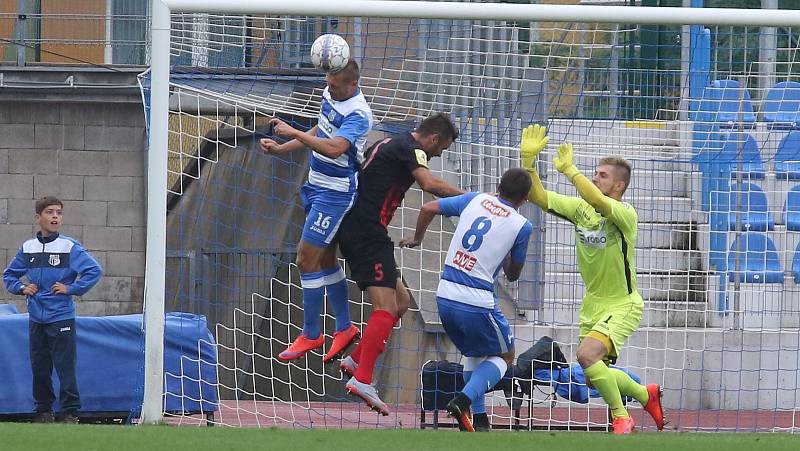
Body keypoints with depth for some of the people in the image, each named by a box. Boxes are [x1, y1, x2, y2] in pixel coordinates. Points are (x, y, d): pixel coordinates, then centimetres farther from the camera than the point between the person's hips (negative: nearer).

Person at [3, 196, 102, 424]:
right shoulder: (28, 248, 9)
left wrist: (71, 289, -12)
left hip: (61, 318, -4)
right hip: (36, 318, 4)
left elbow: (94, 271, -11)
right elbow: (9, 275, 21)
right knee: (39, 368, 9)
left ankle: (70, 412, 0)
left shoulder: (70, 247, -5)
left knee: (66, 367, -5)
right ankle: (43, 410, 20)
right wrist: (21, 288, 3)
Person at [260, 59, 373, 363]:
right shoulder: (330, 96, 5)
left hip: (335, 194, -10)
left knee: (306, 260, -7)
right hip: (318, 187, 10)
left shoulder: (358, 114, -24)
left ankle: (310, 334, 4)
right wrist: (281, 149, 16)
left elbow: (334, 148, -39)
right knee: (326, 260, 16)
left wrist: (294, 133, -39)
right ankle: (344, 328, 27)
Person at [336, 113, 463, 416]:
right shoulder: (411, 149, -8)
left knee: (401, 301, 16)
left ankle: (355, 361, 13)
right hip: (369, 234, -10)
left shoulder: (387, 145, 22)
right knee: (386, 307, -18)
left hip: (353, 229, 10)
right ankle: (362, 379, -30)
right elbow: (430, 184, -25)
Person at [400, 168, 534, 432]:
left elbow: (428, 209, 11)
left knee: (475, 353, 28)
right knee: (505, 355, 17)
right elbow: (513, 274, 10)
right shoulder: (522, 225, -2)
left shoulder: (476, 200, 8)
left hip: (445, 297, 5)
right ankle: (464, 399, -8)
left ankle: (479, 419, 21)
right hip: (477, 303, -5)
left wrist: (416, 239, 28)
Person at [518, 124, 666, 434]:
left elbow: (599, 202, -42)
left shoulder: (626, 214, -20)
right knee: (596, 375, 13)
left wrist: (569, 170, -38)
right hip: (592, 304, 8)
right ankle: (646, 395, 41)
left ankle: (621, 417, -8)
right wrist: (528, 160, -21)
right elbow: (538, 197, -9)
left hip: (623, 305, -8)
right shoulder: (580, 208, -2)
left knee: (587, 354, -28)